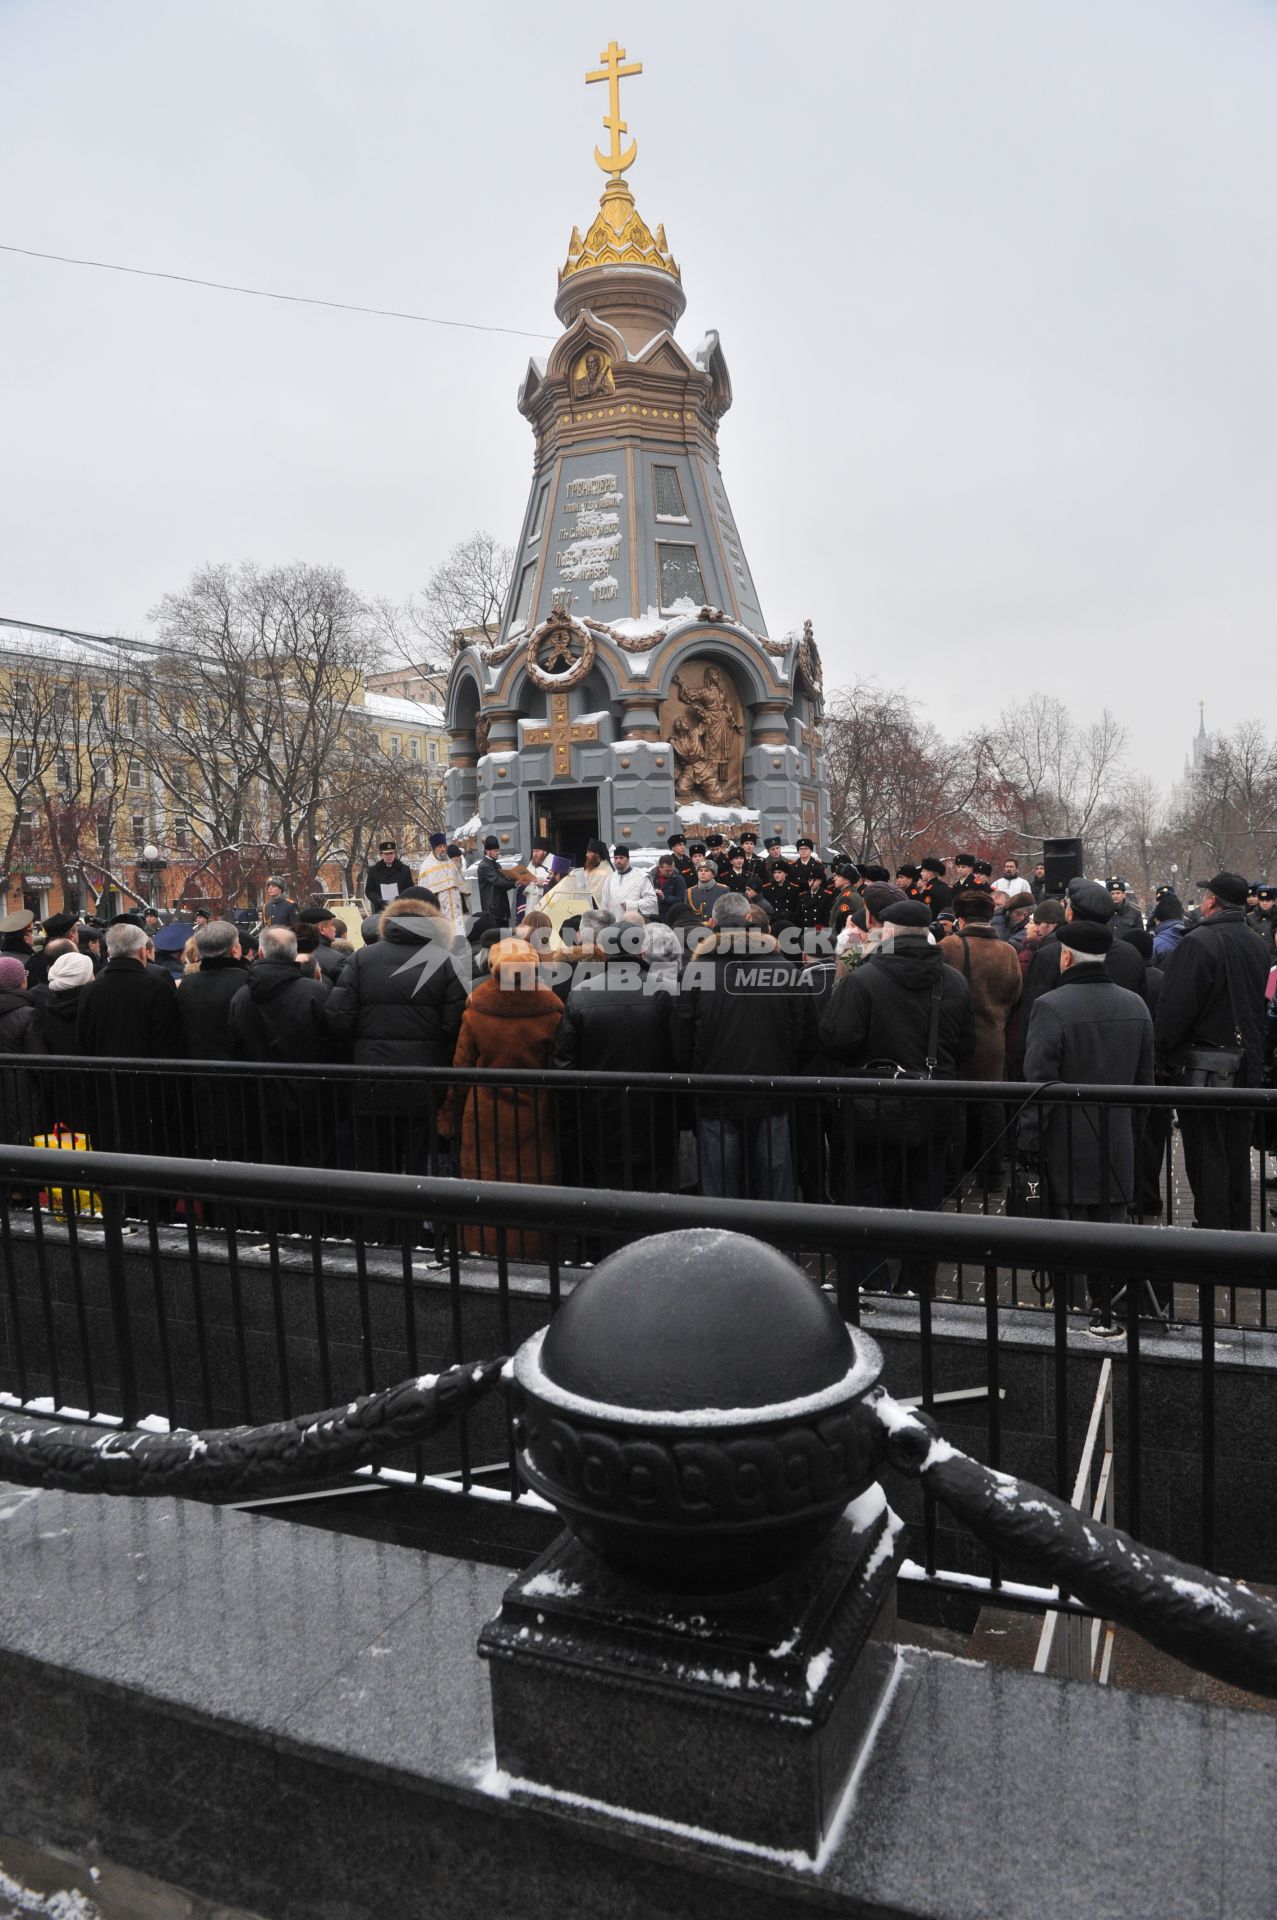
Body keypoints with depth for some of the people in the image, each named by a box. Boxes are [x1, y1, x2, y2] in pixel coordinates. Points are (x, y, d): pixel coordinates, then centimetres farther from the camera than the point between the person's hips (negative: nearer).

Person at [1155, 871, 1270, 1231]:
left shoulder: (1198, 942, -17)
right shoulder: (1257, 944, 9)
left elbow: (1176, 1006, -19)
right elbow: (1260, 1006, 16)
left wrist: (1164, 1053, -7)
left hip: (1204, 1066, -7)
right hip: (1248, 1063, 8)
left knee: (1206, 1152, 0)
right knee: (1238, 1152, 16)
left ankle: (1212, 1229, 5)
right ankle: (1239, 1228, 25)